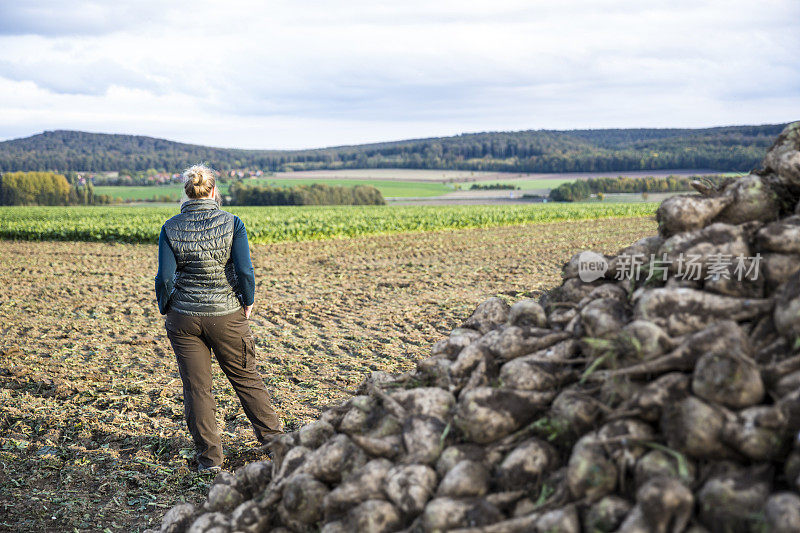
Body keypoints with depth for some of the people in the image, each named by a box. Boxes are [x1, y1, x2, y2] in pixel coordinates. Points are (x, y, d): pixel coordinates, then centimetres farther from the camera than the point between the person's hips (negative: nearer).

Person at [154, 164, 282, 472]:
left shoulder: (171, 228, -5)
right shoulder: (231, 223, -8)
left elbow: (165, 277, -7)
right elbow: (245, 271, -13)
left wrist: (165, 309, 8)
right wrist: (248, 302, 3)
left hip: (184, 317, 1)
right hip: (226, 314, 0)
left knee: (196, 387, 9)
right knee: (245, 378, 16)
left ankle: (209, 457, 15)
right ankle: (273, 438, 25)